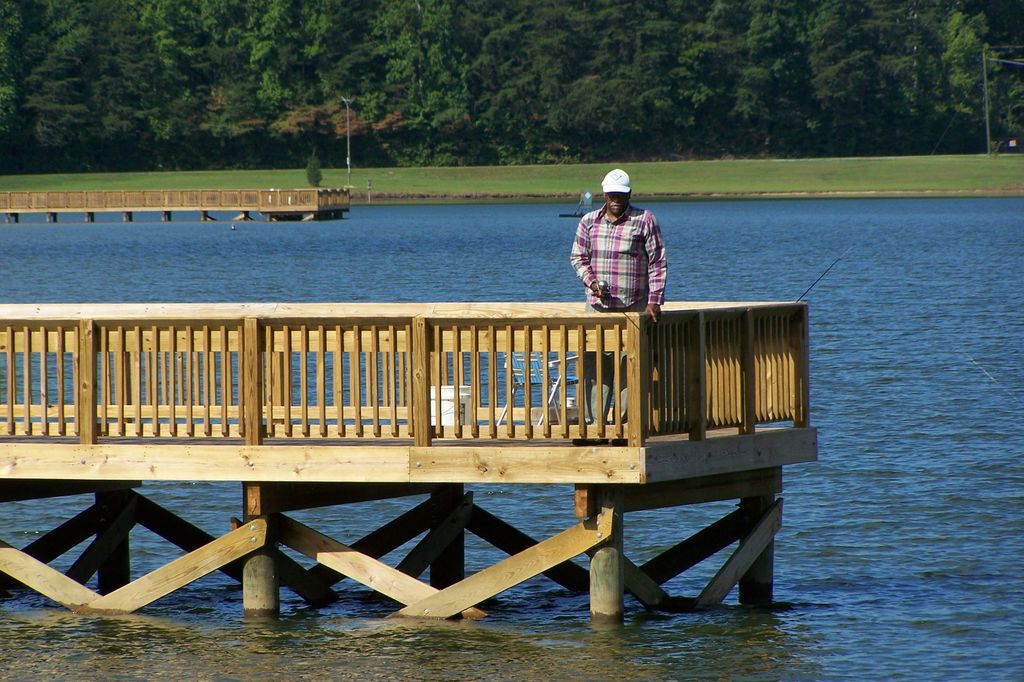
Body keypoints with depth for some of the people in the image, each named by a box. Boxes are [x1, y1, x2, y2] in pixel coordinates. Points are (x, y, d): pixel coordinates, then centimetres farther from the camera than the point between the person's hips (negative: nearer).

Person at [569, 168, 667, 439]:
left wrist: (654, 300, -10)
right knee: (594, 365, 0)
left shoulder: (644, 220, 0)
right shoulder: (589, 222, 9)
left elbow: (658, 262, -1)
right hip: (598, 306, 3)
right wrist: (592, 282, -5)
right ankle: (592, 423, 4)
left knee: (630, 367, -4)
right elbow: (578, 257, 15)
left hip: (634, 308, -3)